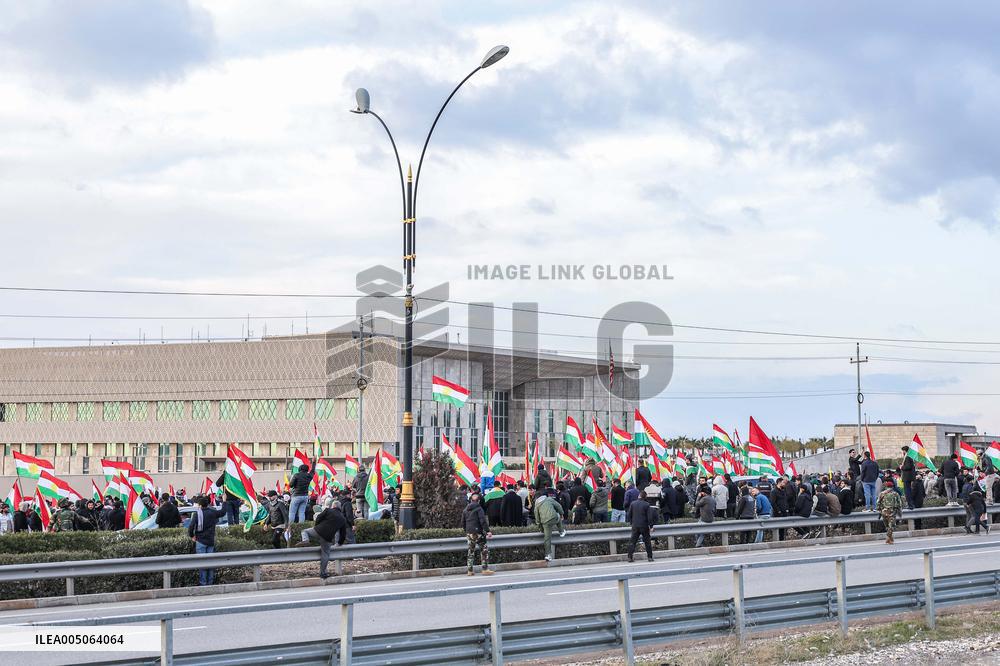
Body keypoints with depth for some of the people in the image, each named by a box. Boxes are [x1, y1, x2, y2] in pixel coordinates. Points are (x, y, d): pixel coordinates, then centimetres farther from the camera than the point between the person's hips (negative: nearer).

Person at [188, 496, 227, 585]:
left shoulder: (197, 514, -11)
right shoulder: (212, 512, 2)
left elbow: (191, 526, -16)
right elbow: (223, 512, 20)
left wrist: (191, 536, 2)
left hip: (201, 541, -4)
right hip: (211, 541, 4)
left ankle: (203, 583, -3)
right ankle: (210, 582, 12)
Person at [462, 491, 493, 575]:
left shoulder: (465, 510, 12)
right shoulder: (478, 508, -8)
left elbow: (463, 522, 17)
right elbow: (483, 521, -16)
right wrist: (487, 531, -16)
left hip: (469, 533, 6)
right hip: (478, 532, -6)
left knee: (471, 551, 11)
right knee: (484, 550, 0)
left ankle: (470, 570, 9)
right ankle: (485, 569, -7)